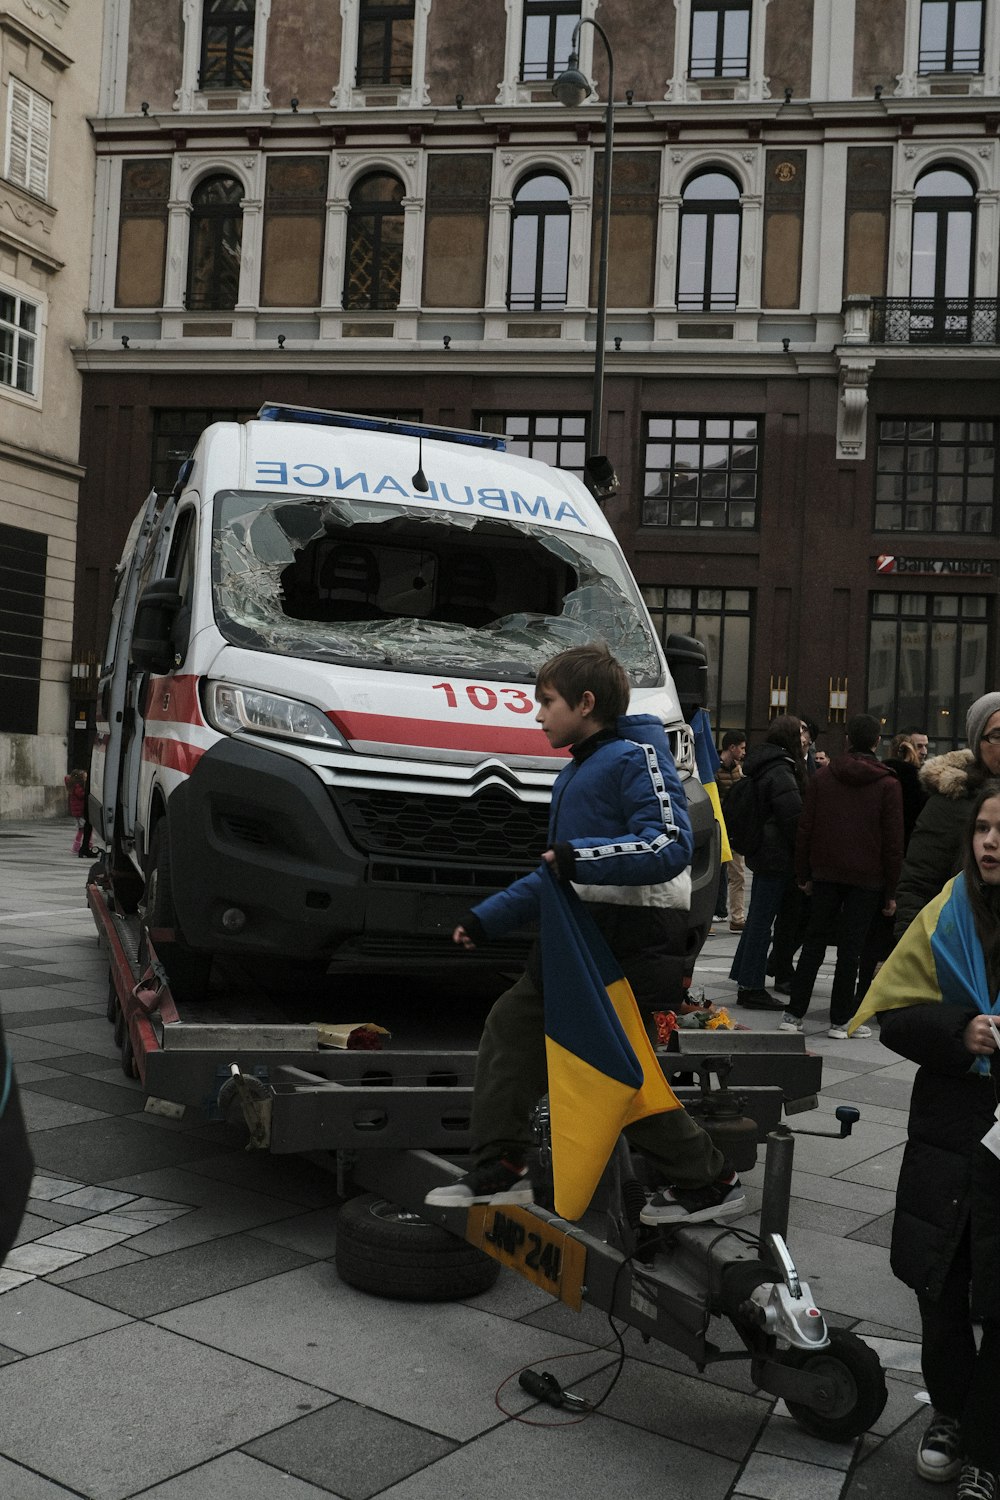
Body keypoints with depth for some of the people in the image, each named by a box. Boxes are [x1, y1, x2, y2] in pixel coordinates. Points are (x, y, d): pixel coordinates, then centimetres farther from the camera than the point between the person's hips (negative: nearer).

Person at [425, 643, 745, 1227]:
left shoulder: (635, 757, -10)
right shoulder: (575, 773, 20)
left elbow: (671, 845, -24)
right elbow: (554, 877, 25)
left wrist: (582, 855, -29)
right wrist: (486, 919, 23)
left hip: (631, 943, -10)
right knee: (510, 1025, 7)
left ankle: (711, 1184, 12)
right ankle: (500, 1171, 13)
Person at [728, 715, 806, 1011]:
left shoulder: (762, 766, 13)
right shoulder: (781, 773, -19)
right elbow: (793, 818, -19)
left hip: (762, 853, 10)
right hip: (778, 856, -10)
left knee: (757, 918, 17)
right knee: (762, 920, -5)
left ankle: (744, 978, 25)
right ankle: (751, 987, 1)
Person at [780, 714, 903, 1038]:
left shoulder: (822, 778, 2)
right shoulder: (888, 785, -5)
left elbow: (804, 830, 3)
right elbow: (893, 843, -5)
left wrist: (804, 874, 10)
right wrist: (890, 892, 1)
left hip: (825, 874, 2)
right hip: (866, 878, -2)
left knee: (813, 942, 10)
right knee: (850, 949, 3)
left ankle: (794, 1014, 9)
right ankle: (840, 1020, 7)